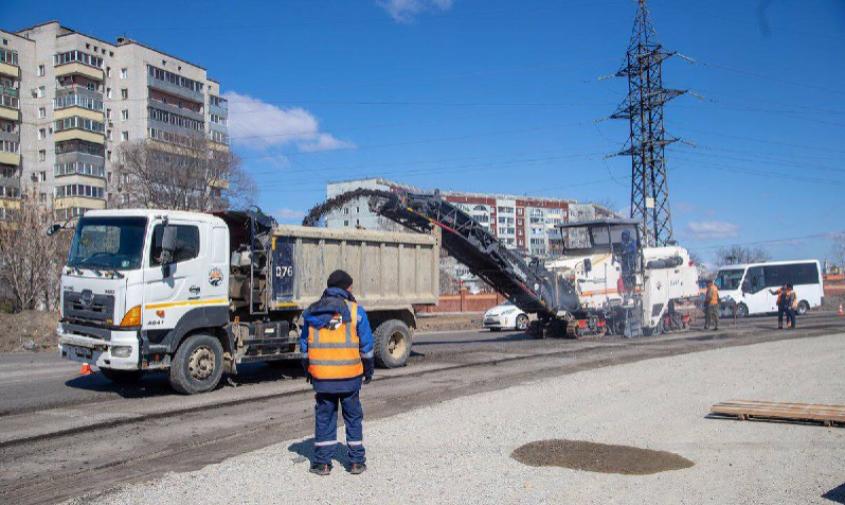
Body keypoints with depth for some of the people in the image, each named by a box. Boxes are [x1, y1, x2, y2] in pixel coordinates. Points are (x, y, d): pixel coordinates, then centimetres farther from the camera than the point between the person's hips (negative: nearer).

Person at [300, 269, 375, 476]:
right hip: (350, 376, -2)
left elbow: (304, 345, 10)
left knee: (324, 417, 11)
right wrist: (369, 370, 11)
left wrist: (308, 371, 20)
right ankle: (356, 461, 17)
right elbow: (366, 346, -1)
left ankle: (322, 462, 14)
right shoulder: (355, 311, -4)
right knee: (353, 417, 11)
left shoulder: (311, 312, 4)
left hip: (321, 377, 2)